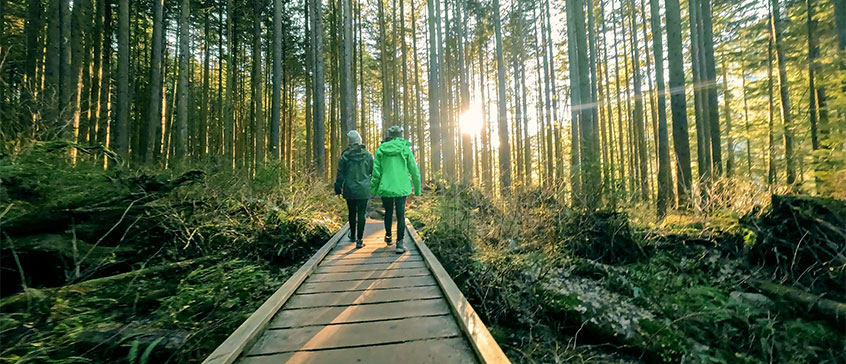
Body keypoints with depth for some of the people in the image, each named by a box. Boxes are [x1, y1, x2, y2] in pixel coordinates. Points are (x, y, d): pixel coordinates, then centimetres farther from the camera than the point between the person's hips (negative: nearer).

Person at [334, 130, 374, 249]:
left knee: (352, 213, 17)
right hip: (363, 190, -1)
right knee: (361, 214, 2)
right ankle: (359, 240, 1)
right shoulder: (368, 155, -2)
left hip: (349, 189, 1)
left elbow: (340, 173, 1)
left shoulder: (345, 155, -3)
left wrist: (338, 188, 9)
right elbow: (373, 172, 3)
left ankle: (353, 236, 32)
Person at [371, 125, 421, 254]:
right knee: (401, 215, 5)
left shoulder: (380, 150, 2)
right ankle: (399, 243, 1)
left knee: (388, 212, 22)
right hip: (402, 188, -2)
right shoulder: (405, 149, -1)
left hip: (385, 187, 2)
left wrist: (373, 188, 9)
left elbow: (376, 172, 0)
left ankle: (388, 236, 36)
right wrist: (417, 189, 10)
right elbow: (415, 171, 1)